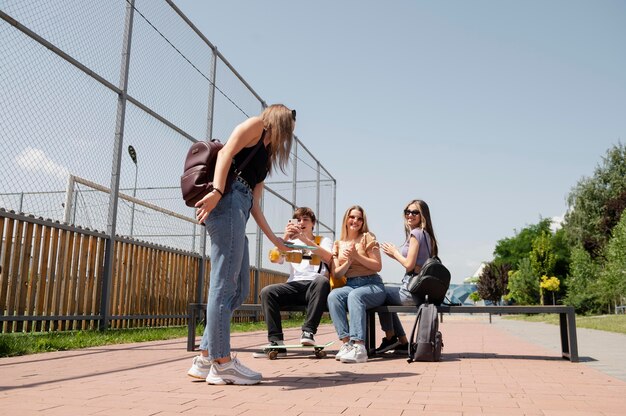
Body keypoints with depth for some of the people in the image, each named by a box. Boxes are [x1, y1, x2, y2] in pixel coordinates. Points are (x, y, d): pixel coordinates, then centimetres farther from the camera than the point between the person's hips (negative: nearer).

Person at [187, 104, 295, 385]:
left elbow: (254, 204, 24)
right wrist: (216, 191, -23)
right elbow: (226, 152, -7)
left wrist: (275, 240, 22)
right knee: (224, 283, -11)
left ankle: (205, 358, 8)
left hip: (239, 209, 9)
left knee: (239, 289, 5)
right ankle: (222, 363, -8)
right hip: (227, 201, -9)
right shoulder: (256, 124, 11)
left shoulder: (265, 156, 32)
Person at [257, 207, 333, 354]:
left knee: (322, 280, -38)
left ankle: (308, 331, -34)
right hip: (294, 286, 3)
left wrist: (305, 239, -10)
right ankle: (276, 340, -27)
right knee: (267, 291, -26)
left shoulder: (324, 241, 21)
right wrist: (285, 238, -8)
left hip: (314, 287, -2)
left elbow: (328, 258, -4)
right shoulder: (291, 243, 27)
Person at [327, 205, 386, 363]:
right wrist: (348, 262, -9)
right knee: (333, 295, -30)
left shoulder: (367, 238, 6)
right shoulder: (338, 244, 17)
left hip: (372, 285, -3)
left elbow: (378, 266, -1)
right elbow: (336, 273, 10)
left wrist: (357, 256, -12)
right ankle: (346, 342, -34)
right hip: (349, 285, 3)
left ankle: (359, 346, -45)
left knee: (354, 295, -37)